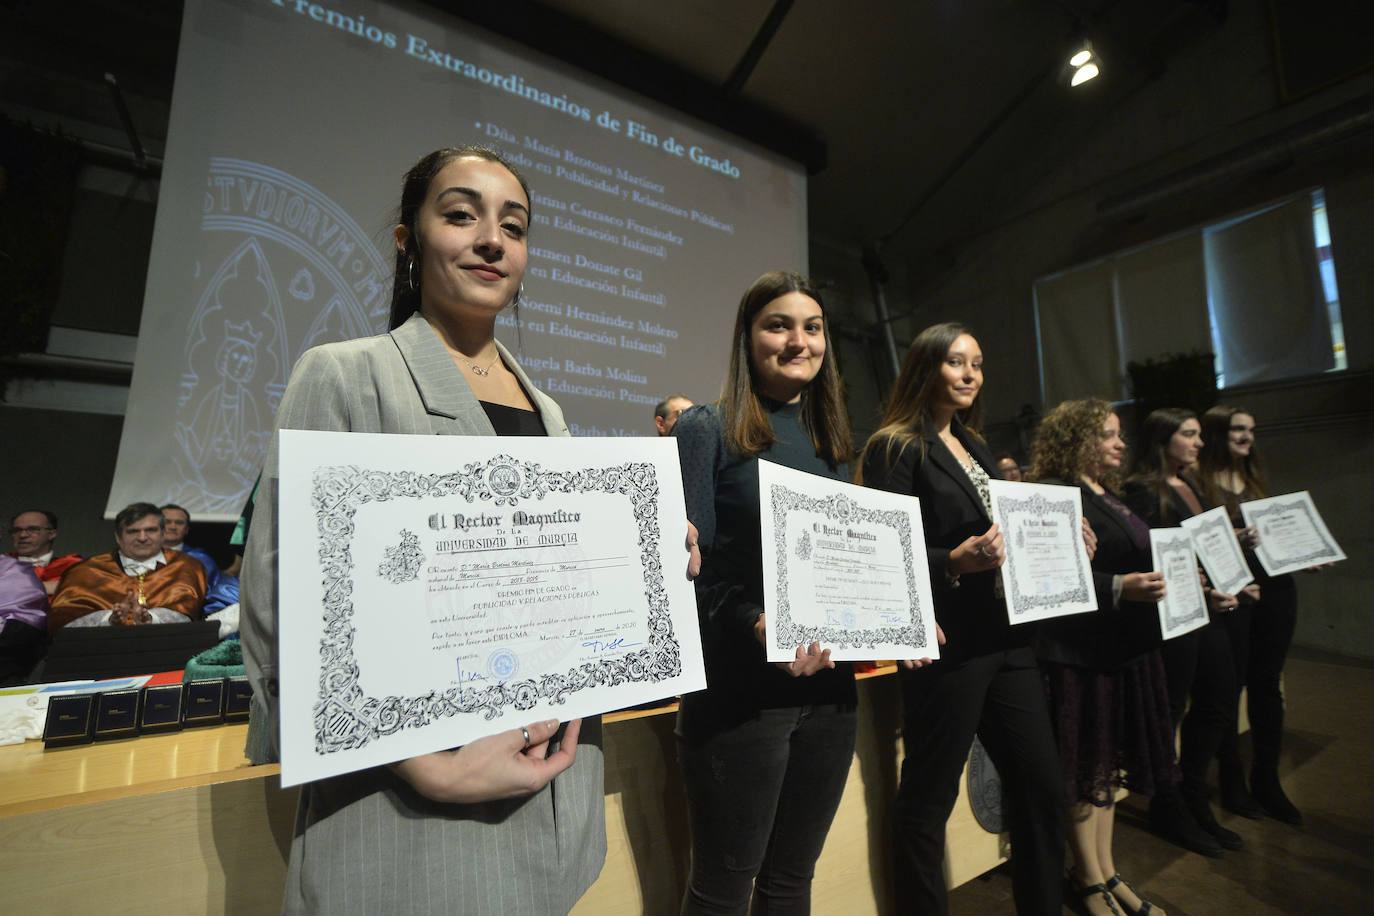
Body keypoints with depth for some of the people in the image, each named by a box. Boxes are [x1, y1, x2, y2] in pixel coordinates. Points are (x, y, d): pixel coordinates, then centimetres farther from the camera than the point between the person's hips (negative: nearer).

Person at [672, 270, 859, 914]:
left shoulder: (832, 441, 12)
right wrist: (757, 626, -27)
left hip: (830, 684, 6)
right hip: (740, 686, -6)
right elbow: (688, 567, -13)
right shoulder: (708, 430, -6)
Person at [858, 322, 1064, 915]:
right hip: (948, 644, -8)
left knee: (1042, 786, 17)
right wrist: (954, 560, -29)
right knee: (927, 802, 4)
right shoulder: (895, 447, -8)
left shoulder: (975, 448, 17)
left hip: (1007, 638, 8)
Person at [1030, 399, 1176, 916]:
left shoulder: (1109, 497, 17)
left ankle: (1106, 870, 34)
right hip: (1080, 653, -9)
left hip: (1125, 647, 9)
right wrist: (1119, 589, -29)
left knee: (1108, 763, 18)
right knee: (1085, 768, 5)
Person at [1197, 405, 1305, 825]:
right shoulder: (1198, 481, -6)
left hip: (1275, 587, 7)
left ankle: (1267, 779, 25)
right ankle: (1231, 778, 19)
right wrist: (1231, 539, -25)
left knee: (1268, 683, 11)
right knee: (1231, 684, 2)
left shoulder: (1255, 478, 17)